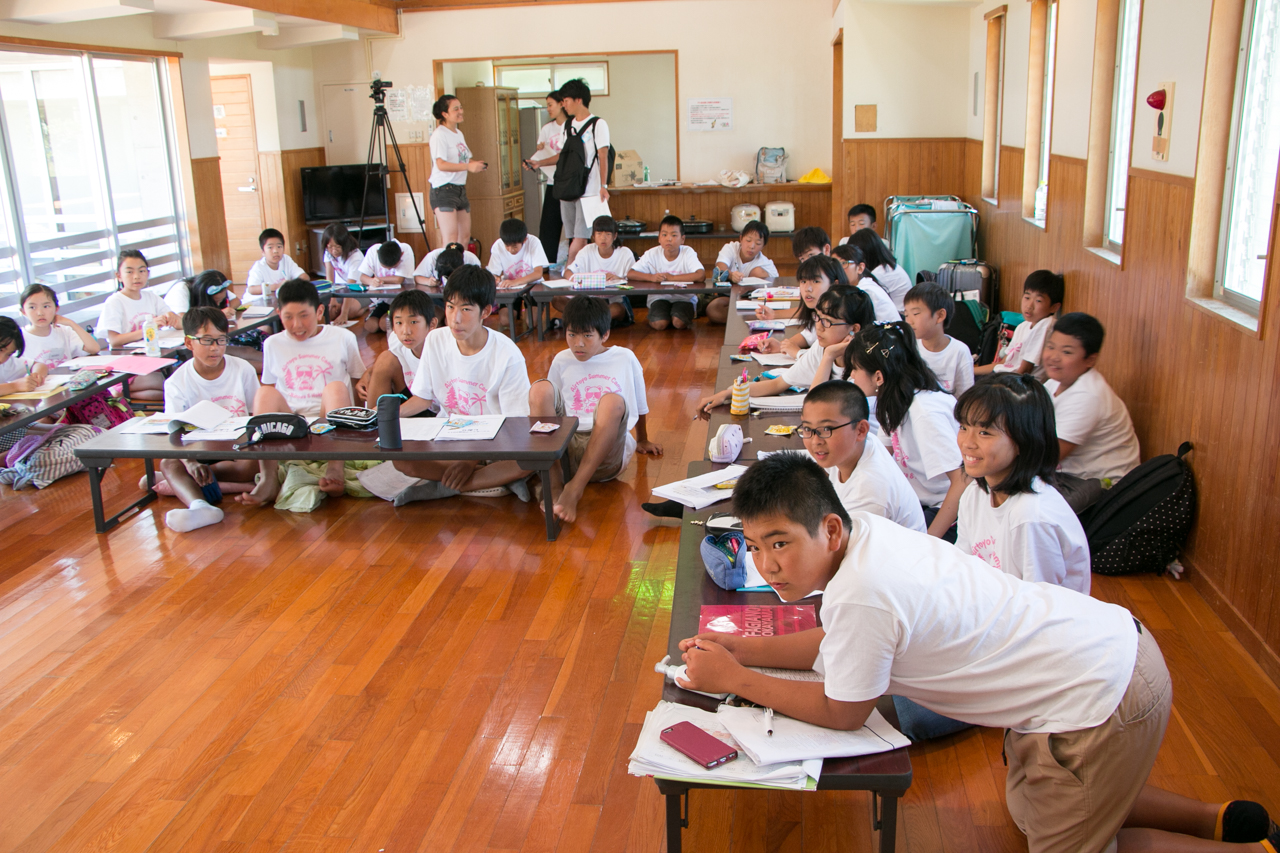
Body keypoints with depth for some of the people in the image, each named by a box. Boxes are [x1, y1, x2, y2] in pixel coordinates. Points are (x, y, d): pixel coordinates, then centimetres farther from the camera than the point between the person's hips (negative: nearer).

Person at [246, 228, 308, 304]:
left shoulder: (286, 260, -2)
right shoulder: (259, 267, -15)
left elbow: (306, 277, -8)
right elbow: (251, 290, -30)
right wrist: (277, 286, -42)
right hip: (259, 302, -6)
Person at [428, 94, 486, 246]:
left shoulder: (459, 134, 16)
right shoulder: (439, 134, -11)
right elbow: (441, 164, -22)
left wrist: (476, 164, -1)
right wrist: (469, 166, -29)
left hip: (460, 189, 9)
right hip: (444, 189, -9)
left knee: (465, 236, 9)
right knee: (450, 239, -16)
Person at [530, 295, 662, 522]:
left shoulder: (625, 359, 11)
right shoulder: (562, 361, 15)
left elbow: (640, 404, 23)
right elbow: (545, 403, 16)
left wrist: (642, 441, 35)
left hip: (606, 453, -2)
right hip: (565, 449, 2)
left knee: (613, 401, -31)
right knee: (540, 388, -20)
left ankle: (575, 487, -37)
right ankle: (554, 484, -30)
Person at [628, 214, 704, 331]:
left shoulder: (688, 252, -11)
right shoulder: (652, 254, -6)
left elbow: (701, 276, -26)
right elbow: (630, 274, -9)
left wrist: (672, 277, -24)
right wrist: (651, 277, -27)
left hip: (684, 297, -1)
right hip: (659, 297, 1)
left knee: (679, 322, -27)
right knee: (659, 324, -24)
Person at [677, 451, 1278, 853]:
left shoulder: (862, 591, -30)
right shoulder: (861, 531, -4)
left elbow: (843, 713, -14)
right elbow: (834, 641, 11)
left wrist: (735, 679, -9)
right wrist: (743, 648, 2)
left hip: (1100, 698, -9)